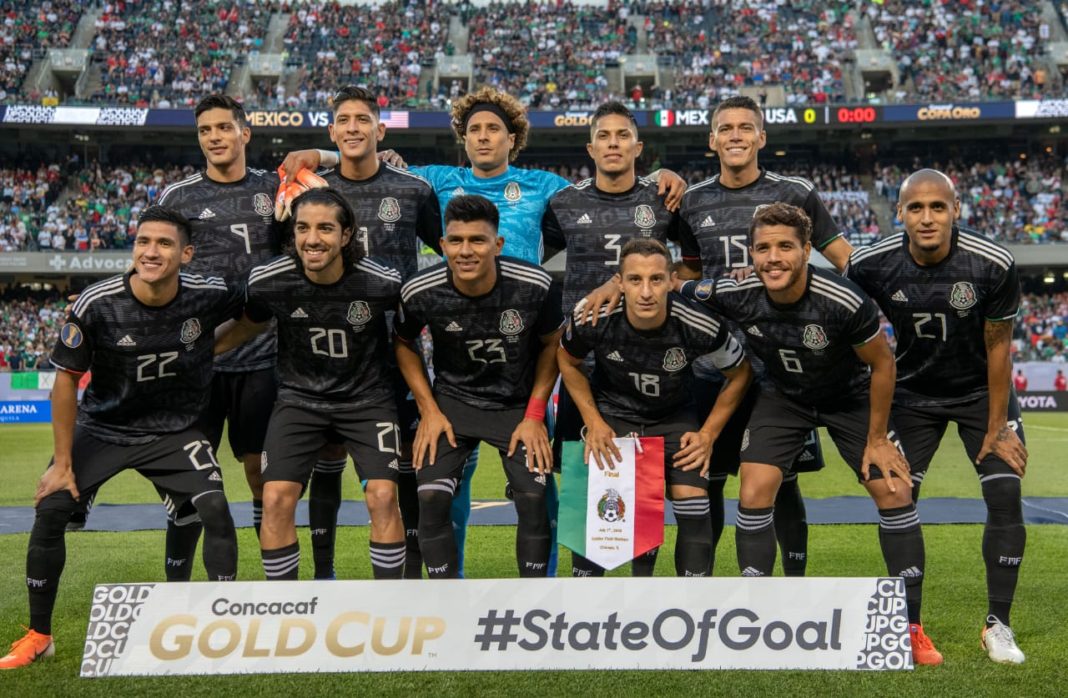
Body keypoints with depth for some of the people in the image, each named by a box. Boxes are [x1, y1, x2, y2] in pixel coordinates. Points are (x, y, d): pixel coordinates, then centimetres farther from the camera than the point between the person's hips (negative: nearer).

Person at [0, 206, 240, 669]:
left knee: (214, 509, -17)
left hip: (173, 430, 0)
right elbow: (66, 380, -10)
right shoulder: (95, 305, -22)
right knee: (49, 512, -7)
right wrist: (62, 462, -7)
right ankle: (37, 636, 13)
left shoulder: (209, 296, -19)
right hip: (102, 427, 0)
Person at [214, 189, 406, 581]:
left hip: (367, 397, -1)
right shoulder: (268, 281, -15)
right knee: (275, 500, -11)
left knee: (383, 497, -13)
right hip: (299, 397, 2)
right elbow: (250, 325, 8)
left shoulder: (381, 282, -20)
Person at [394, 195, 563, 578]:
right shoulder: (419, 292, -19)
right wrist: (429, 410, -4)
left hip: (518, 403, 0)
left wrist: (534, 415, -6)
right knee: (431, 499, -17)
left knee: (534, 500, -16)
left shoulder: (536, 285, -21)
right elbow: (404, 345, 3)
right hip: (453, 400, 1)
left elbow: (551, 344, -2)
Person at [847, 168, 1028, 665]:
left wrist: (996, 428, -9)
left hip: (980, 389, -1)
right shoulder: (872, 266, -23)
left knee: (1005, 497, -10)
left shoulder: (993, 265, -24)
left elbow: (998, 349, -13)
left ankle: (998, 624, 4)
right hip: (913, 392, 1)